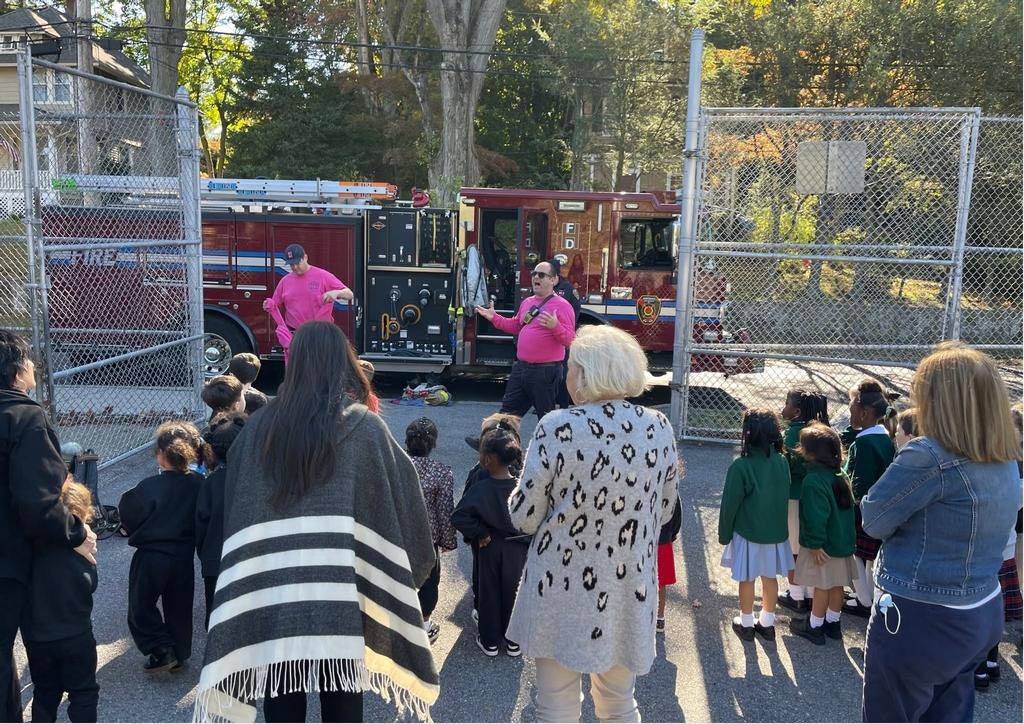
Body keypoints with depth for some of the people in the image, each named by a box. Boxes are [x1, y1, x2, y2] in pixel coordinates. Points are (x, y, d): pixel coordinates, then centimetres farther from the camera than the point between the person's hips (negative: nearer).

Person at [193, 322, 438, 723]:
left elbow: (234, 513, 12)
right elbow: (403, 505, -1)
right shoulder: (362, 427, -2)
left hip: (268, 600, 2)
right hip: (340, 601, -2)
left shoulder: (259, 427, 7)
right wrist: (416, 565, 13)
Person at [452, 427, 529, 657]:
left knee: (490, 593, 15)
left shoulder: (481, 488, -21)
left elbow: (459, 517, -26)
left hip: (491, 548, -2)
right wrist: (528, 539, 4)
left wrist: (480, 533, -14)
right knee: (513, 593, 16)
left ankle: (490, 641, 26)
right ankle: (513, 640, 29)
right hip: (518, 549, 2)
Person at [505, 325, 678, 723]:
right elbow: (664, 510, 8)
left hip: (563, 592, -4)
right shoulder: (659, 428, -5)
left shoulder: (557, 428, -19)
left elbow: (524, 517, -11)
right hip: (630, 592, 4)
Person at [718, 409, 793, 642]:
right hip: (776, 532, 4)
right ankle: (767, 623, 30)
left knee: (747, 579, 11)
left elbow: (730, 504, -14)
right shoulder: (782, 462, -7)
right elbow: (786, 496, 6)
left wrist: (724, 534, -2)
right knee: (770, 577, 17)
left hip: (747, 533, -4)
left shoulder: (741, 466, -21)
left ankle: (746, 624, 24)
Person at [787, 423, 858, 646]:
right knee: (837, 584, 17)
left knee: (821, 586, 5)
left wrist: (815, 544, -21)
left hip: (823, 546, -7)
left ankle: (814, 626, 19)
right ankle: (833, 623, 32)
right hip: (843, 541, 8)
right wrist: (847, 537, 19)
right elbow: (848, 508, 11)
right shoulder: (841, 476, 2)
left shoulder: (813, 480, -25)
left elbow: (816, 517, -27)